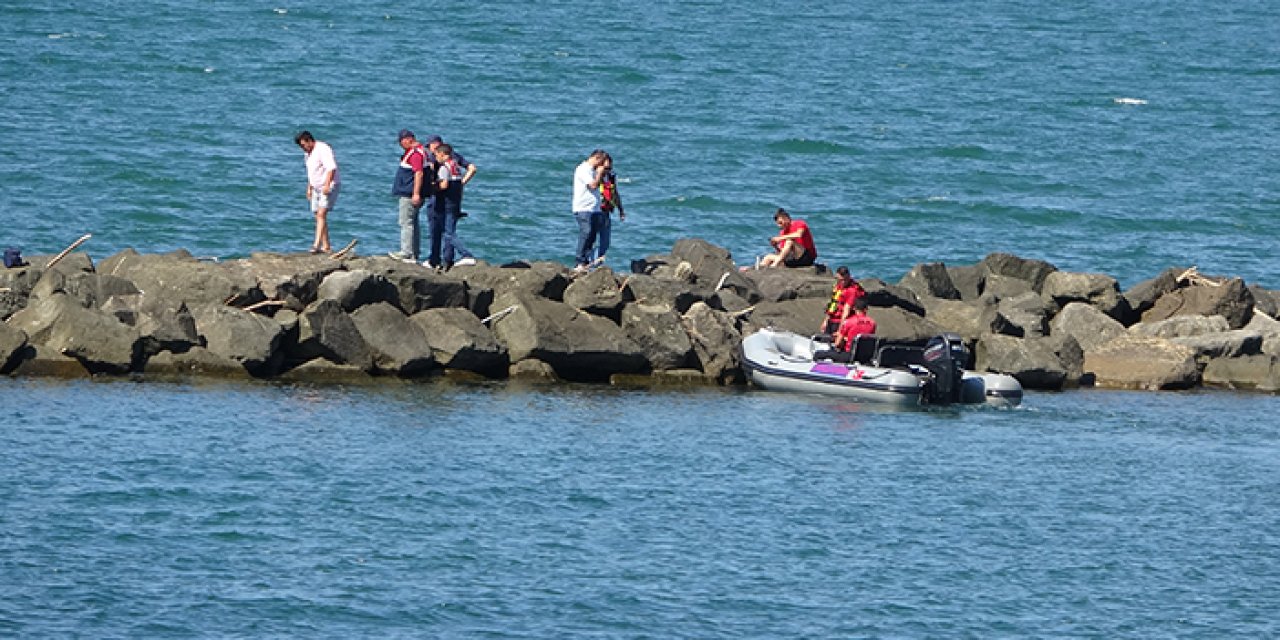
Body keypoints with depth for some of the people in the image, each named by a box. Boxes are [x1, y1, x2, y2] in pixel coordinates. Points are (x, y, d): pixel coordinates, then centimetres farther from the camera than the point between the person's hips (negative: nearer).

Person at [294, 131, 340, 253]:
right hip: (317, 188, 10)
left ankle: (317, 244, -26)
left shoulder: (323, 150, -16)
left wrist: (327, 185, -31)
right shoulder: (309, 153, 15)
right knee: (319, 217, 7)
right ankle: (326, 246, 10)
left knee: (321, 214, -18)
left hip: (329, 186, -10)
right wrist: (309, 188, 25)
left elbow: (331, 168, -25)